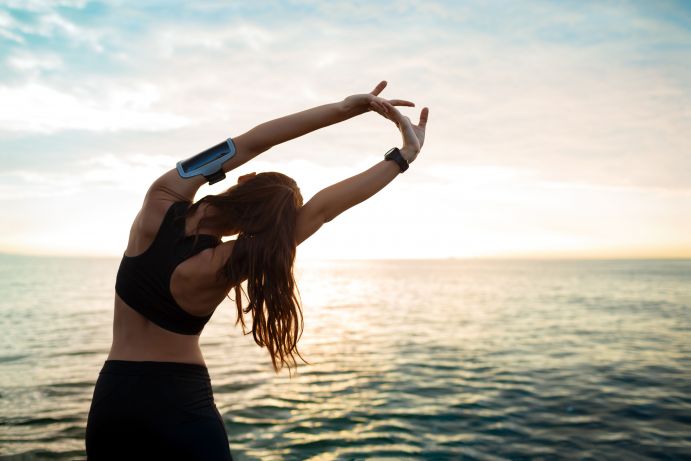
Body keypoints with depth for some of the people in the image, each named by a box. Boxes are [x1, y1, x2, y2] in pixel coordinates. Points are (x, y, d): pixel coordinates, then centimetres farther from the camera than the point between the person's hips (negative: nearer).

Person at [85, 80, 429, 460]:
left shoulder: (161, 202, -15)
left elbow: (247, 144, -15)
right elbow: (321, 209, -24)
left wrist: (341, 108, -16)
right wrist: (405, 155, -19)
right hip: (184, 406, -4)